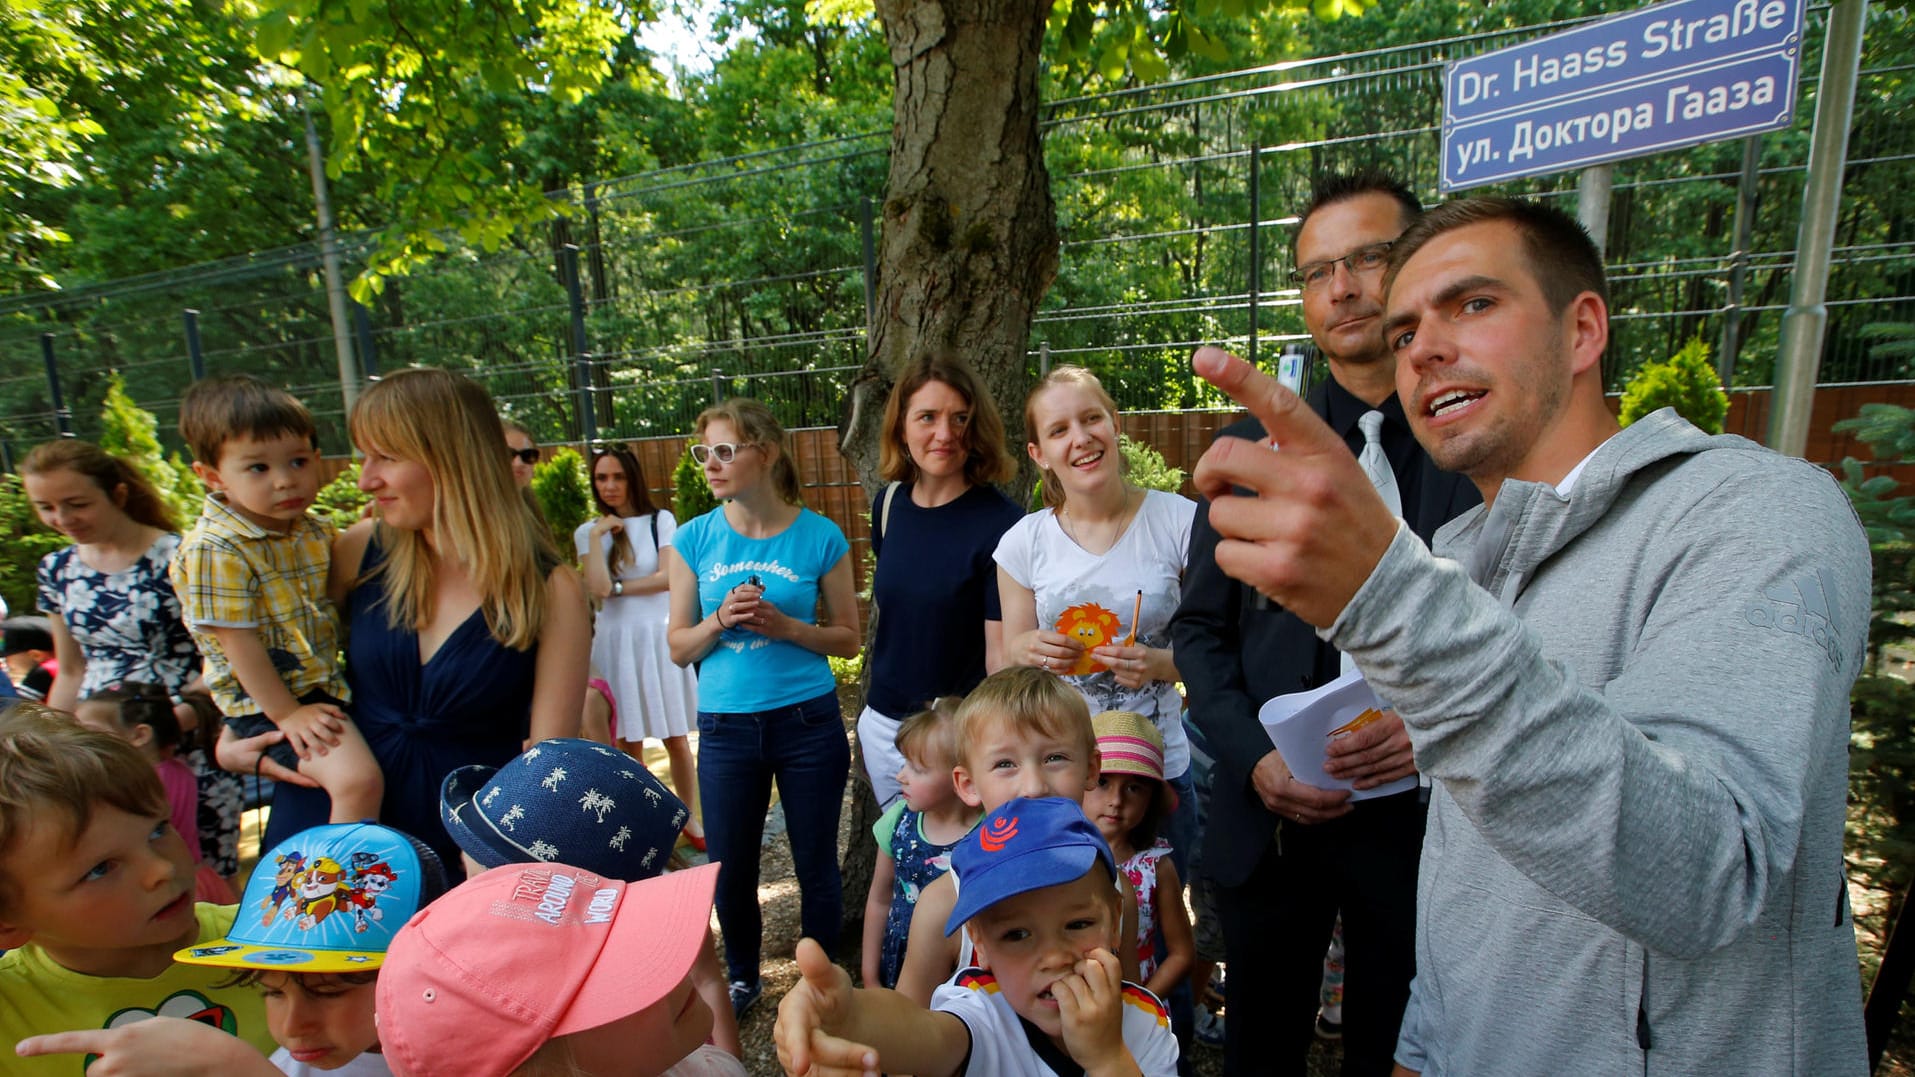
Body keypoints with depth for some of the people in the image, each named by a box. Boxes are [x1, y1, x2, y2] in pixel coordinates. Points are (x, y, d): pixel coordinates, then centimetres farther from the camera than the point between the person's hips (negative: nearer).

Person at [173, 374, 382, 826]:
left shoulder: (318, 531, 4)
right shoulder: (215, 550, -19)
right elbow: (239, 642, -18)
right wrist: (286, 714, -17)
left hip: (324, 686, 8)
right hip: (265, 701, -8)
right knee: (357, 780, -25)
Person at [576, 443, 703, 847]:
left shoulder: (660, 520, 2)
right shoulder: (588, 532, 5)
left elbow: (668, 578, -9)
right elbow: (598, 588, -11)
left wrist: (618, 588, -6)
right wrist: (598, 535, -10)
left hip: (659, 637, -1)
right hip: (616, 642, 1)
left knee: (676, 739, 5)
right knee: (629, 742, 7)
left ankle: (690, 819, 19)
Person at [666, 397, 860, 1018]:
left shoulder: (819, 537, -7)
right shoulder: (694, 540, -2)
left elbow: (847, 639, -1)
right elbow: (679, 648, 2)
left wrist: (784, 625, -18)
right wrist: (721, 619, -17)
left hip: (808, 722, -1)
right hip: (725, 728, 2)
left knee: (816, 867, 12)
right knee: (730, 871, 15)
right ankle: (742, 976, 43)